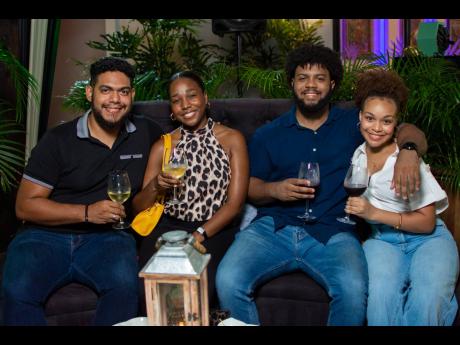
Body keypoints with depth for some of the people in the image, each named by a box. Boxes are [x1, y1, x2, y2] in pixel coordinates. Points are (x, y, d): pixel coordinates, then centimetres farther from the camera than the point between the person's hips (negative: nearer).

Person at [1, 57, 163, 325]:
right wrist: (87, 212, -14)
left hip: (108, 237, 2)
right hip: (46, 236, -1)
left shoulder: (146, 133, 9)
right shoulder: (59, 140, 1)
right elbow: (25, 205, -1)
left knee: (125, 284, -33)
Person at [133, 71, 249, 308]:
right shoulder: (163, 146, 10)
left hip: (215, 229, -1)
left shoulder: (232, 139, 4)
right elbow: (139, 207, 9)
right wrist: (155, 186, -12)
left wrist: (199, 235, -16)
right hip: (168, 225, 2)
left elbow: (235, 203, -3)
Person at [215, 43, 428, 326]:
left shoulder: (353, 123, 14)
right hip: (273, 228, 1)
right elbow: (251, 187, 17)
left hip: (333, 233, -1)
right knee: (228, 281, -27)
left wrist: (408, 151, -16)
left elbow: (410, 131, 8)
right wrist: (274, 190, -7)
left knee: (354, 291, -32)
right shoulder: (267, 135, 18)